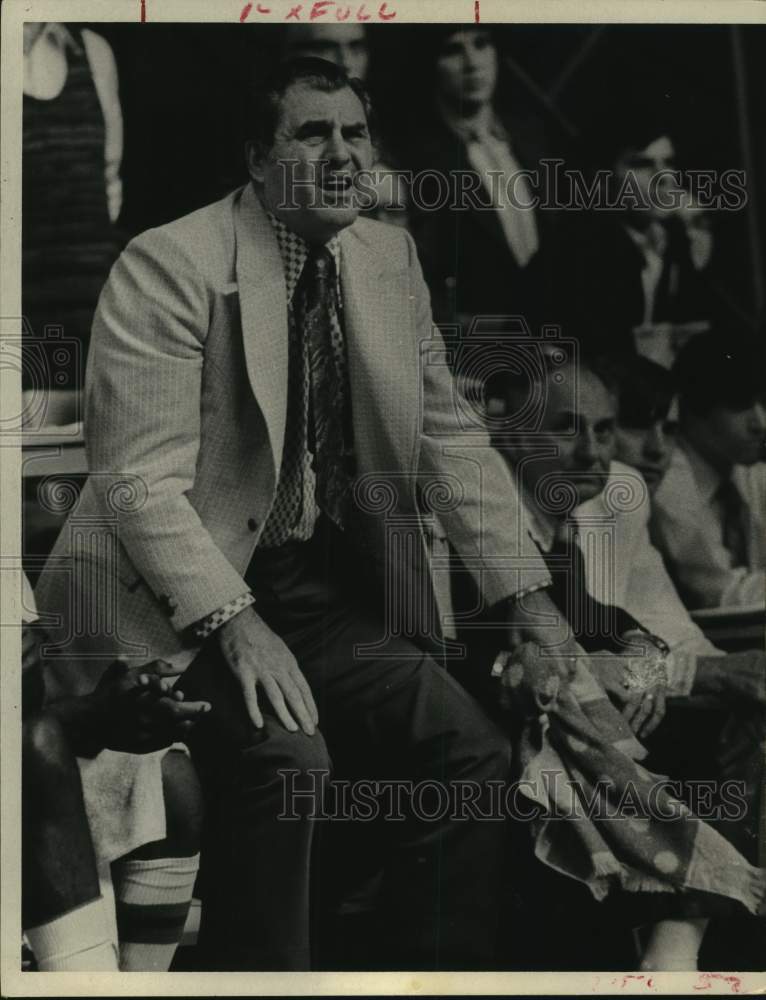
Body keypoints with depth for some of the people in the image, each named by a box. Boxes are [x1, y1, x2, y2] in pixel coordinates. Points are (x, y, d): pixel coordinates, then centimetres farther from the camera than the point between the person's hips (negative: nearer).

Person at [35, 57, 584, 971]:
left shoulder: (391, 258, 7)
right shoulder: (168, 265, -12)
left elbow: (448, 440, 10)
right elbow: (140, 476, -18)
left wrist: (523, 592, 1)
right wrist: (233, 621, -30)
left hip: (331, 594, 6)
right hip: (184, 602, -5)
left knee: (471, 752, -10)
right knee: (284, 752, -29)